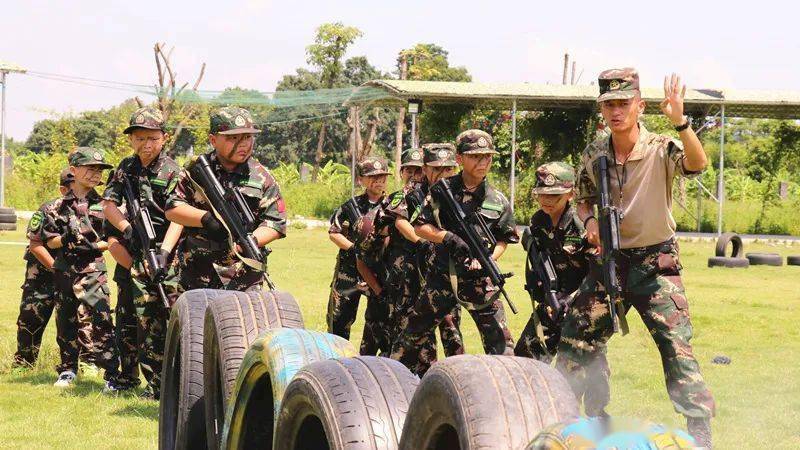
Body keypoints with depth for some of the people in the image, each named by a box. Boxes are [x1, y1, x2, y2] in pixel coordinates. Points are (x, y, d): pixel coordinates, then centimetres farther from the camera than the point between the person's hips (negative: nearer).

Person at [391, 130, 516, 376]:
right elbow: (420, 226, 0)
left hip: (480, 280, 0)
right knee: (413, 333, 10)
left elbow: (503, 240, 10)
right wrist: (448, 237, -17)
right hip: (442, 276, 0)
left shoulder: (498, 201, 1)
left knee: (499, 339, -5)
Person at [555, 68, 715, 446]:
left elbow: (697, 164, -35)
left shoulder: (661, 149, -14)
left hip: (655, 263, -5)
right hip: (609, 261, 5)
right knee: (576, 340, 11)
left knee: (676, 348, -12)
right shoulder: (593, 155, 0)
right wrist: (589, 220, -7)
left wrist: (679, 123, -51)